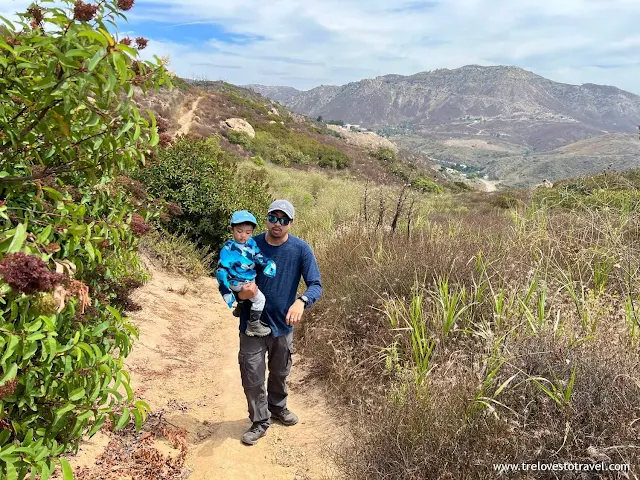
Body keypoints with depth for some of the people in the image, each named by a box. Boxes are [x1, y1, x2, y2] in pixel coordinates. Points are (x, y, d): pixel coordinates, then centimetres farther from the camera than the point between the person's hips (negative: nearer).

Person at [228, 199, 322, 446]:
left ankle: (278, 407, 50)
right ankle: (260, 421, 30)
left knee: (280, 373, 23)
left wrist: (301, 301, -38)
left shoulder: (301, 249, -14)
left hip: (283, 325, 1)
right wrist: (240, 293, -26)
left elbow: (316, 285, -17)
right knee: (253, 378, 6)